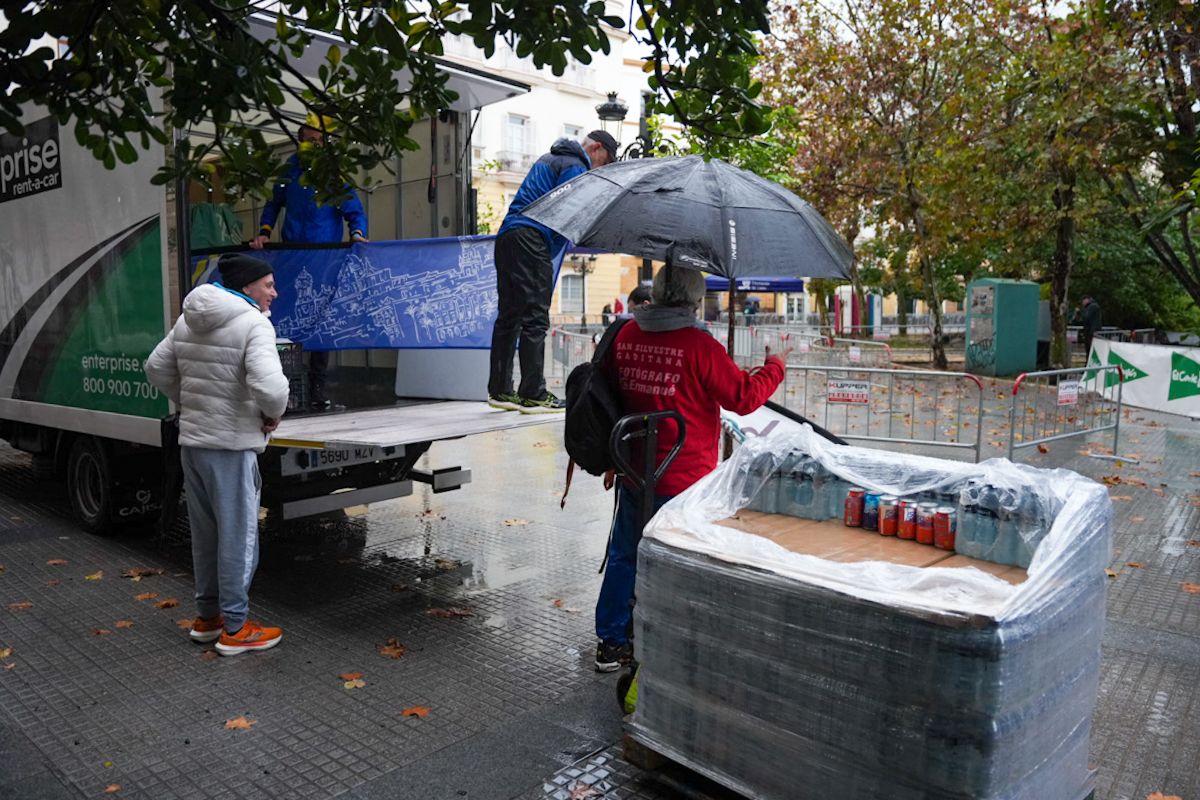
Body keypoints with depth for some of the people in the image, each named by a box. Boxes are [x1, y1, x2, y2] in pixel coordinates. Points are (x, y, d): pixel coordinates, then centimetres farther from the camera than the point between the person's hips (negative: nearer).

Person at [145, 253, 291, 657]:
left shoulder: (188, 321, 9)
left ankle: (207, 616, 32)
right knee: (238, 537, 3)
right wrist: (274, 413, -9)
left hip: (191, 441, 8)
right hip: (231, 446, -8)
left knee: (205, 534, 19)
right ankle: (235, 629, 12)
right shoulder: (254, 324, -16)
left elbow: (157, 368, 18)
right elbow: (269, 387, -29)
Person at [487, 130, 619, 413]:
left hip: (507, 235, 10)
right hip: (531, 239, -10)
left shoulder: (549, 158, 30)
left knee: (509, 316, 11)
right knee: (535, 318, -10)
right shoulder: (575, 166, -1)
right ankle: (533, 395, -9)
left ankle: (499, 390, 15)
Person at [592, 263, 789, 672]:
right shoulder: (698, 345, -18)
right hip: (684, 480, -6)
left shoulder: (625, 336, 0)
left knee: (624, 557, 19)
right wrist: (774, 367, 8)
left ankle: (611, 643, 29)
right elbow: (744, 396, -11)